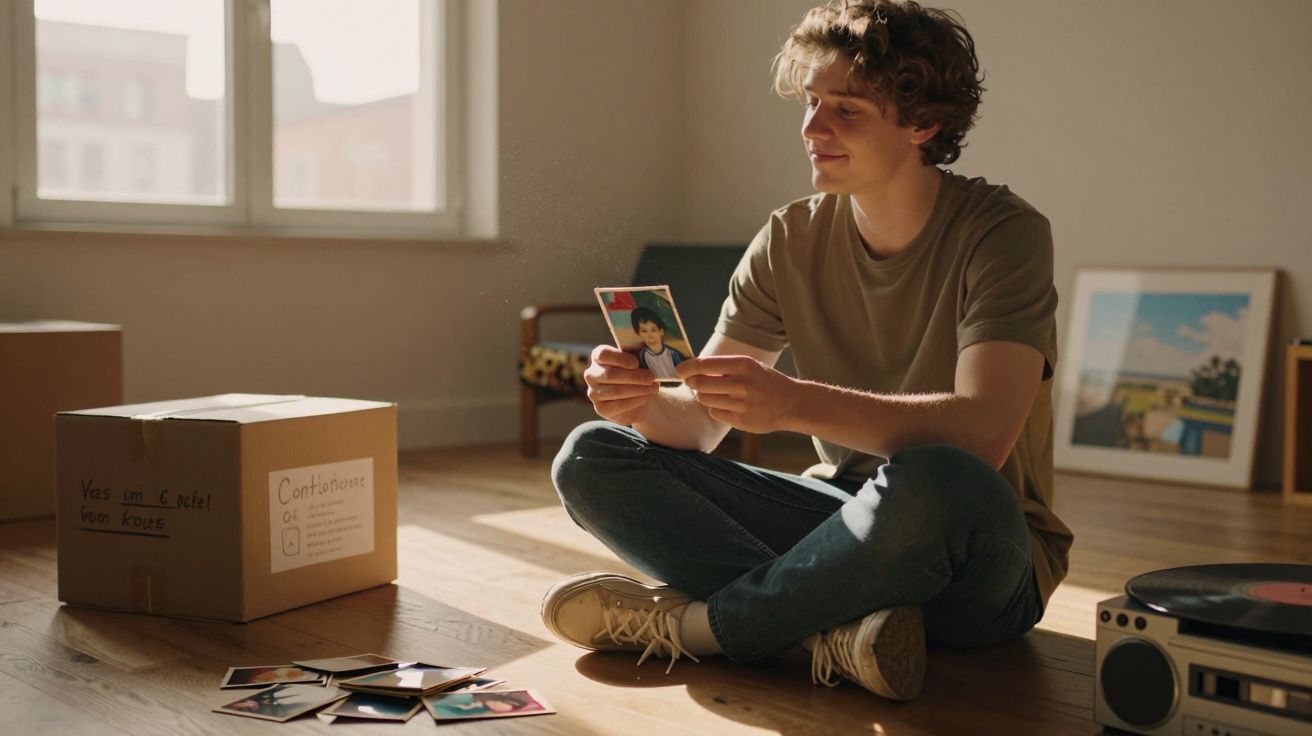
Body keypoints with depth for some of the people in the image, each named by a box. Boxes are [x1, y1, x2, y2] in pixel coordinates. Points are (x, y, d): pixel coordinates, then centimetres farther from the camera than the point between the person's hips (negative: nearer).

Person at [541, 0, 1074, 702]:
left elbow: (984, 430, -28)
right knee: (591, 457, -8)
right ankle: (835, 631, -25)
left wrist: (792, 402, -40)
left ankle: (687, 623, -18)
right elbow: (700, 422, -2)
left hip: (978, 563, -5)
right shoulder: (790, 241, 2)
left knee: (937, 483, -41)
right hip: (845, 524, 5)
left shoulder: (1001, 233, -12)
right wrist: (643, 402, -26)